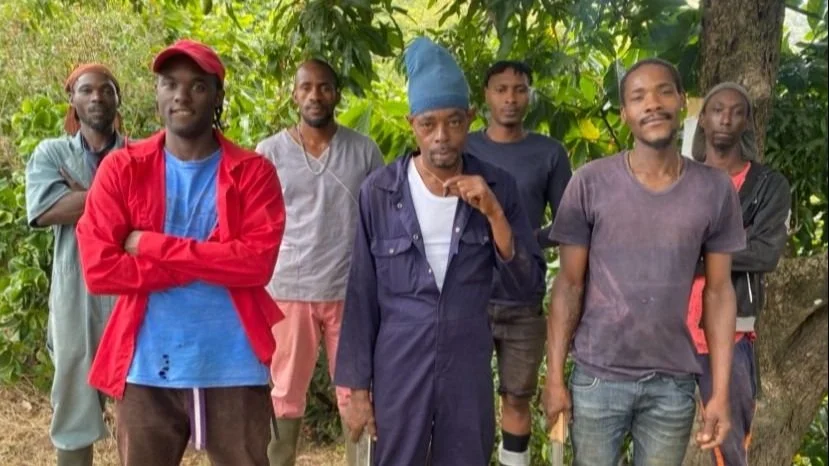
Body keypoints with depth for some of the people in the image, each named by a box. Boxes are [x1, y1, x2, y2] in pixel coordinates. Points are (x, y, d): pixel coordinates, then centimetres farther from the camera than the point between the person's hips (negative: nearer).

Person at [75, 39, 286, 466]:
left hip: (234, 368, -1)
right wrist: (209, 263, -12)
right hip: (147, 369, 1)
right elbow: (98, 268, -8)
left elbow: (258, 261, -14)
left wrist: (153, 245, -15)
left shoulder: (253, 172, 0)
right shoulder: (122, 169, 2)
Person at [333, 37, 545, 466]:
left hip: (469, 371, 2)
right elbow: (362, 295, -3)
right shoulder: (379, 191, -7)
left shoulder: (496, 187, -3)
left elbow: (527, 283, -5)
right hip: (396, 370, -1)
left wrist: (494, 213, -19)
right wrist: (357, 386, -2)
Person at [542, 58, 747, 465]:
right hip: (597, 375, -1)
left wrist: (720, 391, -1)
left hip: (674, 382, 2)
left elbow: (718, 292, 1)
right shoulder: (590, 183, -7)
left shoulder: (715, 190, -2)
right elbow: (569, 285, -4)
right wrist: (554, 376, -5)